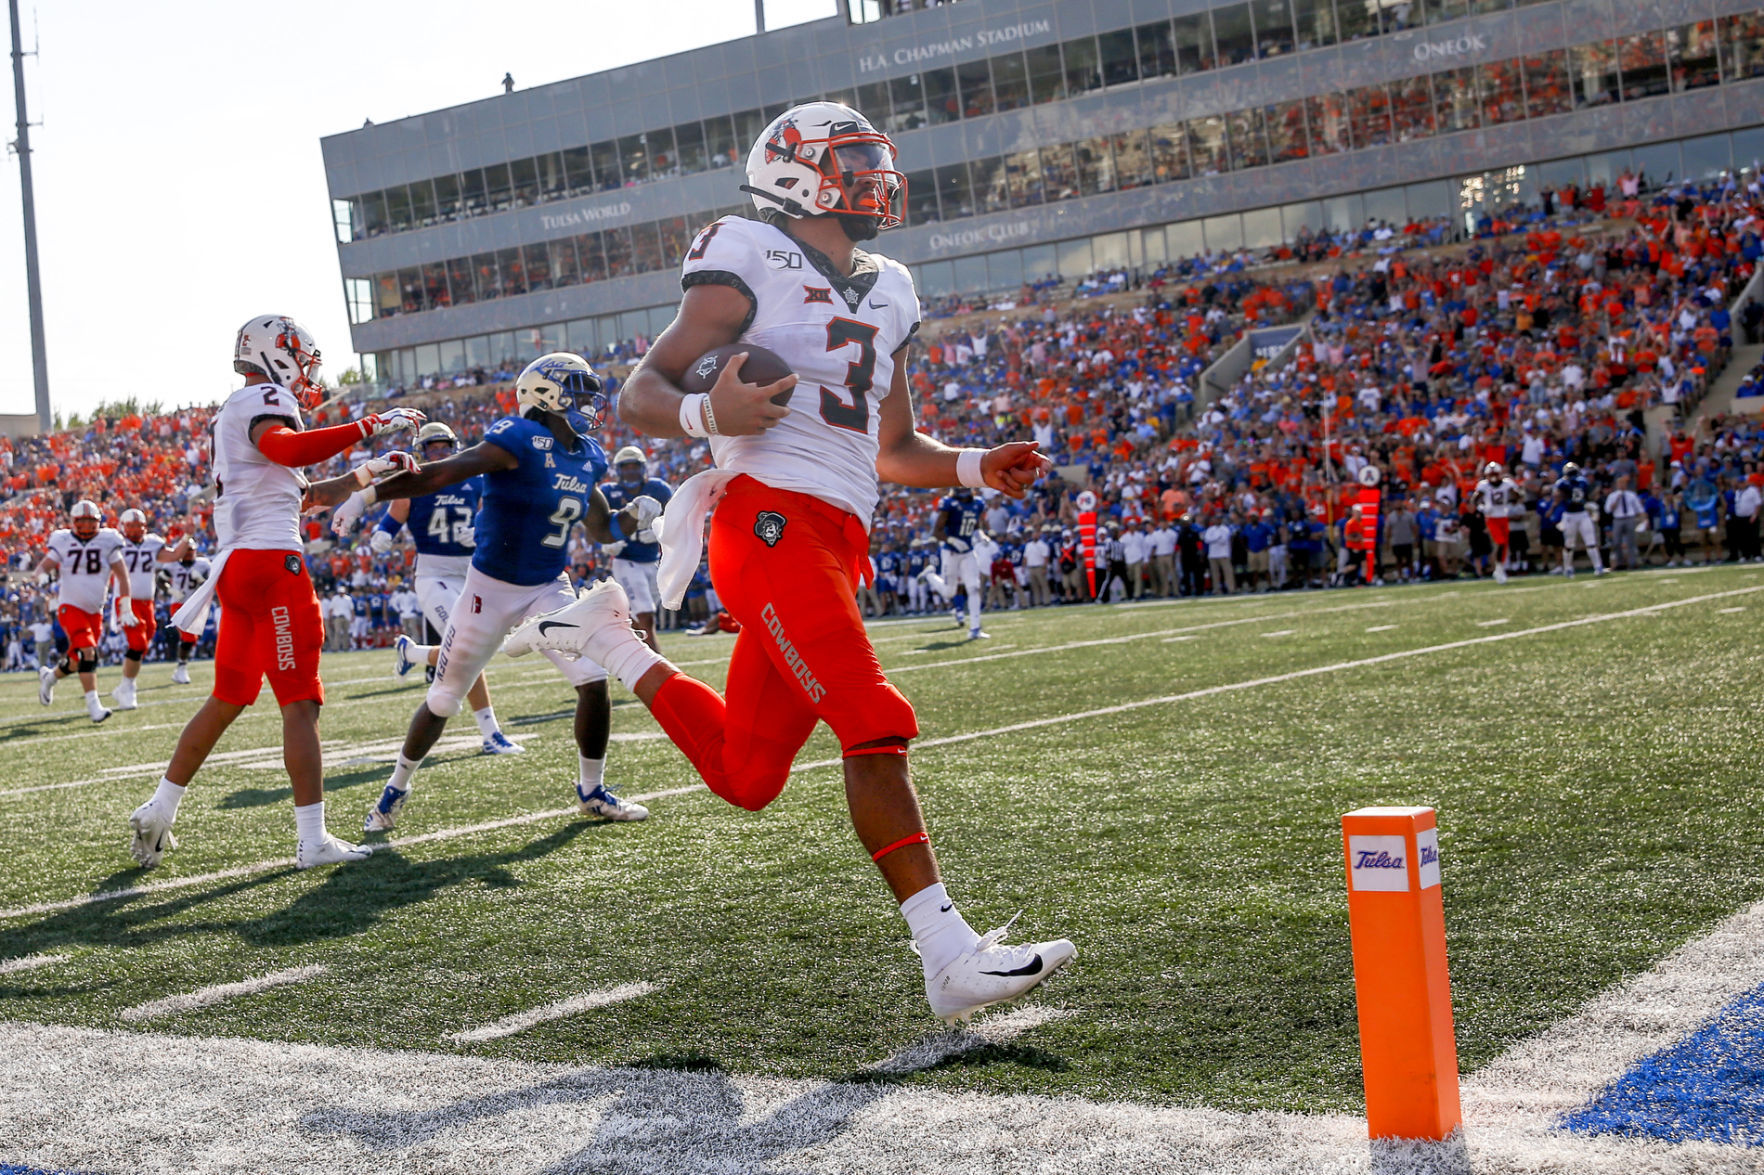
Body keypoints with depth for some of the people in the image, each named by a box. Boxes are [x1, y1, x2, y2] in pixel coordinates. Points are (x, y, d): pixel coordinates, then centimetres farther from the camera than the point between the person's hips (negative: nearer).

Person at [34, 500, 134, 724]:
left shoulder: (107, 541, -1)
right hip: (70, 606, -3)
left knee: (77, 661, 7)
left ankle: (49, 676, 39)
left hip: (95, 611, 3)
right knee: (87, 652, -21)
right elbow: (45, 565, -3)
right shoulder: (63, 542, -1)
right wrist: (41, 575, -28)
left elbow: (121, 574, 1)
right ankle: (93, 705, -17)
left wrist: (125, 608, -2)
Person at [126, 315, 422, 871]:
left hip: (236, 566, 10)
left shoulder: (233, 411, 24)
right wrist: (370, 425, -28)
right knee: (300, 703, -7)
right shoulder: (264, 400, -6)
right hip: (271, 560, -10)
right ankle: (312, 841, -6)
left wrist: (366, 472, 27)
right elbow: (289, 449, -30)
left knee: (228, 700, 17)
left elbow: (296, 491, 29)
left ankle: (157, 812, 21)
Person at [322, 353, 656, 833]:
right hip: (492, 589, -5)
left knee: (594, 681, -9)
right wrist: (365, 495, -33)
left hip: (549, 588, 6)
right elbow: (441, 474, -27)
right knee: (442, 701, 6)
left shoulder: (587, 457, 2)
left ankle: (592, 792, 11)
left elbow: (603, 529, 16)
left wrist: (635, 515, -5)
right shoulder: (523, 441, -21)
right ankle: (397, 787, 30)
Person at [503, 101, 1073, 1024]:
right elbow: (640, 395, -3)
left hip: (836, 543, 8)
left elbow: (896, 452, 28)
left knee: (744, 776, 11)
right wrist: (709, 413, -24)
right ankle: (951, 956, -16)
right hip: (772, 522, -8)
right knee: (876, 726, -18)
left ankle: (605, 636, 31)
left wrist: (977, 468, 9)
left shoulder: (885, 293, 22)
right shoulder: (752, 264, -1)